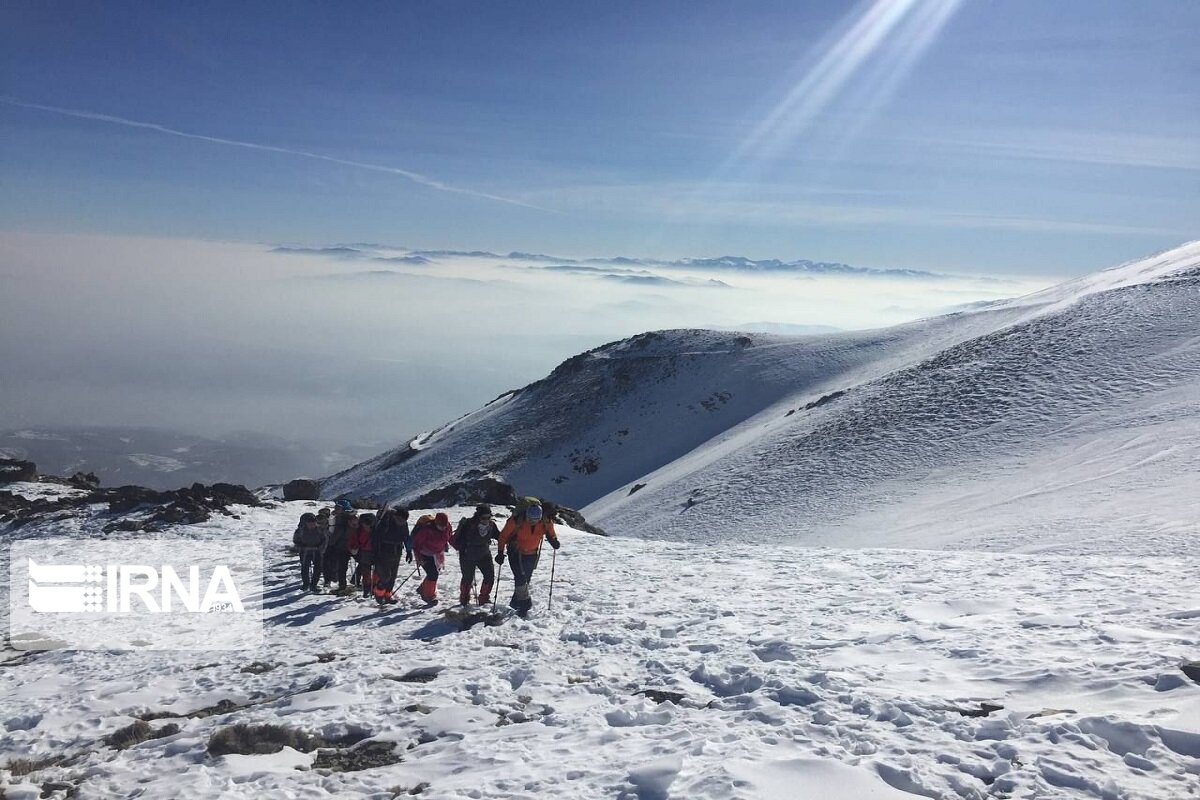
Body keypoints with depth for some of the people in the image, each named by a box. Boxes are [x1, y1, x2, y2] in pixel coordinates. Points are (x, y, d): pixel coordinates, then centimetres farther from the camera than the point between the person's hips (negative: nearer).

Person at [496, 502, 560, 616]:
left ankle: (516, 602, 27)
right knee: (520, 577, -18)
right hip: (516, 553, -3)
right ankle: (525, 603, -8)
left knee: (526, 579, 10)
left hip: (532, 554, 3)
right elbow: (504, 536, -13)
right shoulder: (516, 521, -27)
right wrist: (501, 552, -15)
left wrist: (553, 540, -18)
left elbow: (551, 533, 3)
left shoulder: (546, 522, -18)